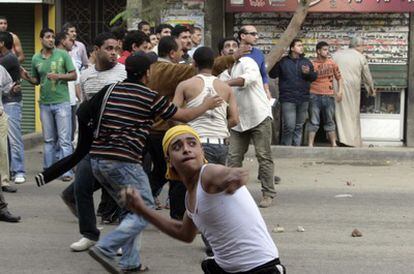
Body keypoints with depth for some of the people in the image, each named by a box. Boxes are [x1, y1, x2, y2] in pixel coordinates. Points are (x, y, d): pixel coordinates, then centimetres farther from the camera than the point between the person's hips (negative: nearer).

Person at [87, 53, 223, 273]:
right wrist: (206, 106, 24)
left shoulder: (112, 90, 14)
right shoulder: (150, 97, -3)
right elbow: (184, 116, 7)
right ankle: (105, 249, -13)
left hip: (97, 158, 8)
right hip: (123, 161, -8)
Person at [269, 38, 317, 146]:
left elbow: (314, 77, 14)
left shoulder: (306, 62, 15)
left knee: (299, 126, 10)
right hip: (288, 99, -5)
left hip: (303, 99, 5)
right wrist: (276, 62, -15)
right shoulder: (283, 61, 3)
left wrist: (308, 72, -7)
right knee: (289, 126, -12)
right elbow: (272, 74, -2)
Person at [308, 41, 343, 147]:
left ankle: (333, 144, 19)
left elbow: (338, 77, 12)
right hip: (315, 96, -3)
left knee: (330, 121, 12)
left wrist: (340, 91, 4)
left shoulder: (332, 63, 5)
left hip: (329, 96, 3)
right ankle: (310, 144, 3)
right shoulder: (312, 64, -5)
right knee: (314, 122, -1)